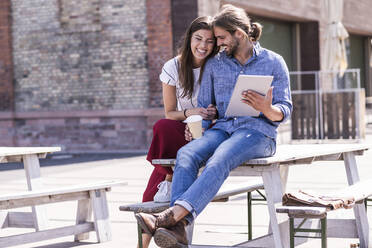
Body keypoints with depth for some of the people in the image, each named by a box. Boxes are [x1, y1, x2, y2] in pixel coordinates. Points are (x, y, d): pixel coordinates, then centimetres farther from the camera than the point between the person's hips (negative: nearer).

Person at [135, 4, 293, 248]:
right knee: (186, 153, -30)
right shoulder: (214, 65, 17)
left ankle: (172, 215, -53)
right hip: (222, 128, 4)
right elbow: (204, 105, 18)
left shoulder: (273, 62, 7)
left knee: (218, 161, -36)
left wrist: (267, 109, -19)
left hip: (257, 131, -4)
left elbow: (284, 111, 4)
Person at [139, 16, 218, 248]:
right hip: (179, 135, 2)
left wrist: (214, 113, -20)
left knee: (163, 128, -33)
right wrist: (189, 113, -18)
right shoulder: (173, 68, 0)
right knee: (151, 196, -18)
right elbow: (170, 113, 3)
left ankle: (169, 180, -15)